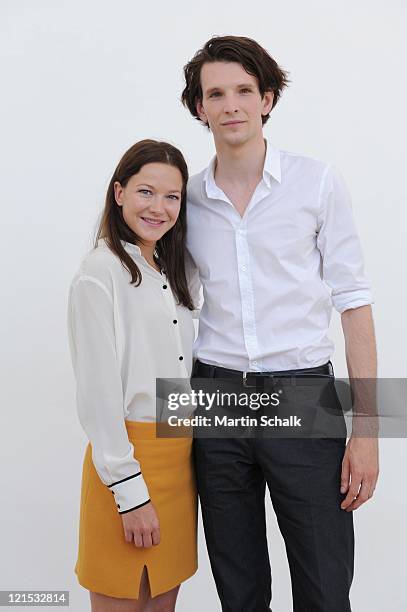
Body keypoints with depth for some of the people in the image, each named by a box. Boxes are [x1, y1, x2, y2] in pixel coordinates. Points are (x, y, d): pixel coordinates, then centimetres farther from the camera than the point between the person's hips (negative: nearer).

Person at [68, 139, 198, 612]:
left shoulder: (168, 272, 11)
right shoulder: (100, 272, -13)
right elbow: (98, 392, -16)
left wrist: (190, 459, 13)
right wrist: (130, 493, -16)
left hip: (179, 454, 7)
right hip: (127, 455, -7)